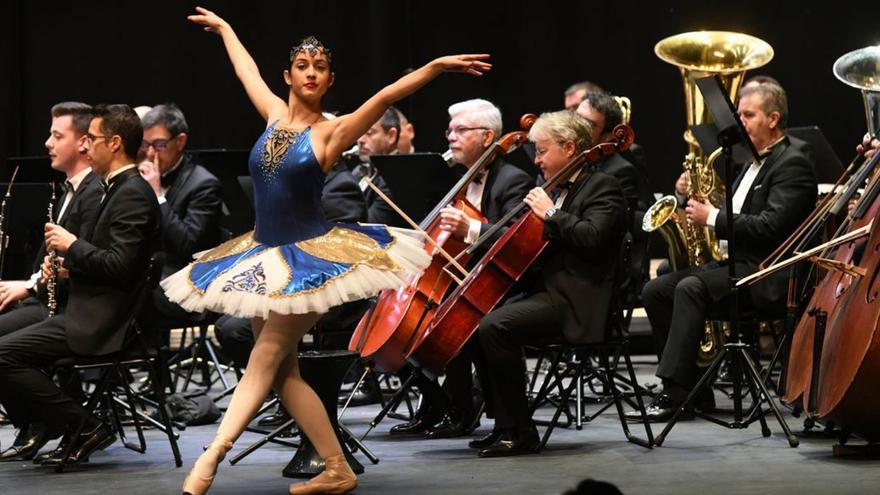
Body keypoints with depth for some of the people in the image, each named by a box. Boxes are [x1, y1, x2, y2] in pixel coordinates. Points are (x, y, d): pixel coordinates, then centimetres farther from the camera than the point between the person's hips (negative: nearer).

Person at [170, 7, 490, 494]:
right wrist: (224, 28, 39)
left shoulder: (332, 132, -7)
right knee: (284, 371, 3)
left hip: (311, 254, -6)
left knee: (266, 357, -11)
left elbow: (387, 95, -19)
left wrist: (437, 66, -31)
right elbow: (246, 69, 24)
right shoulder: (275, 114, 7)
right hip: (267, 254, 6)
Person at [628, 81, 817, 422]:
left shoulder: (792, 164, -8)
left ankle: (675, 393, -32)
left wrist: (713, 218, -16)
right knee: (655, 291, -7)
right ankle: (695, 391, -7)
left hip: (768, 276, -10)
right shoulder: (754, 163, 23)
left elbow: (770, 227, -21)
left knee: (690, 288, -31)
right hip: (732, 261, 10)